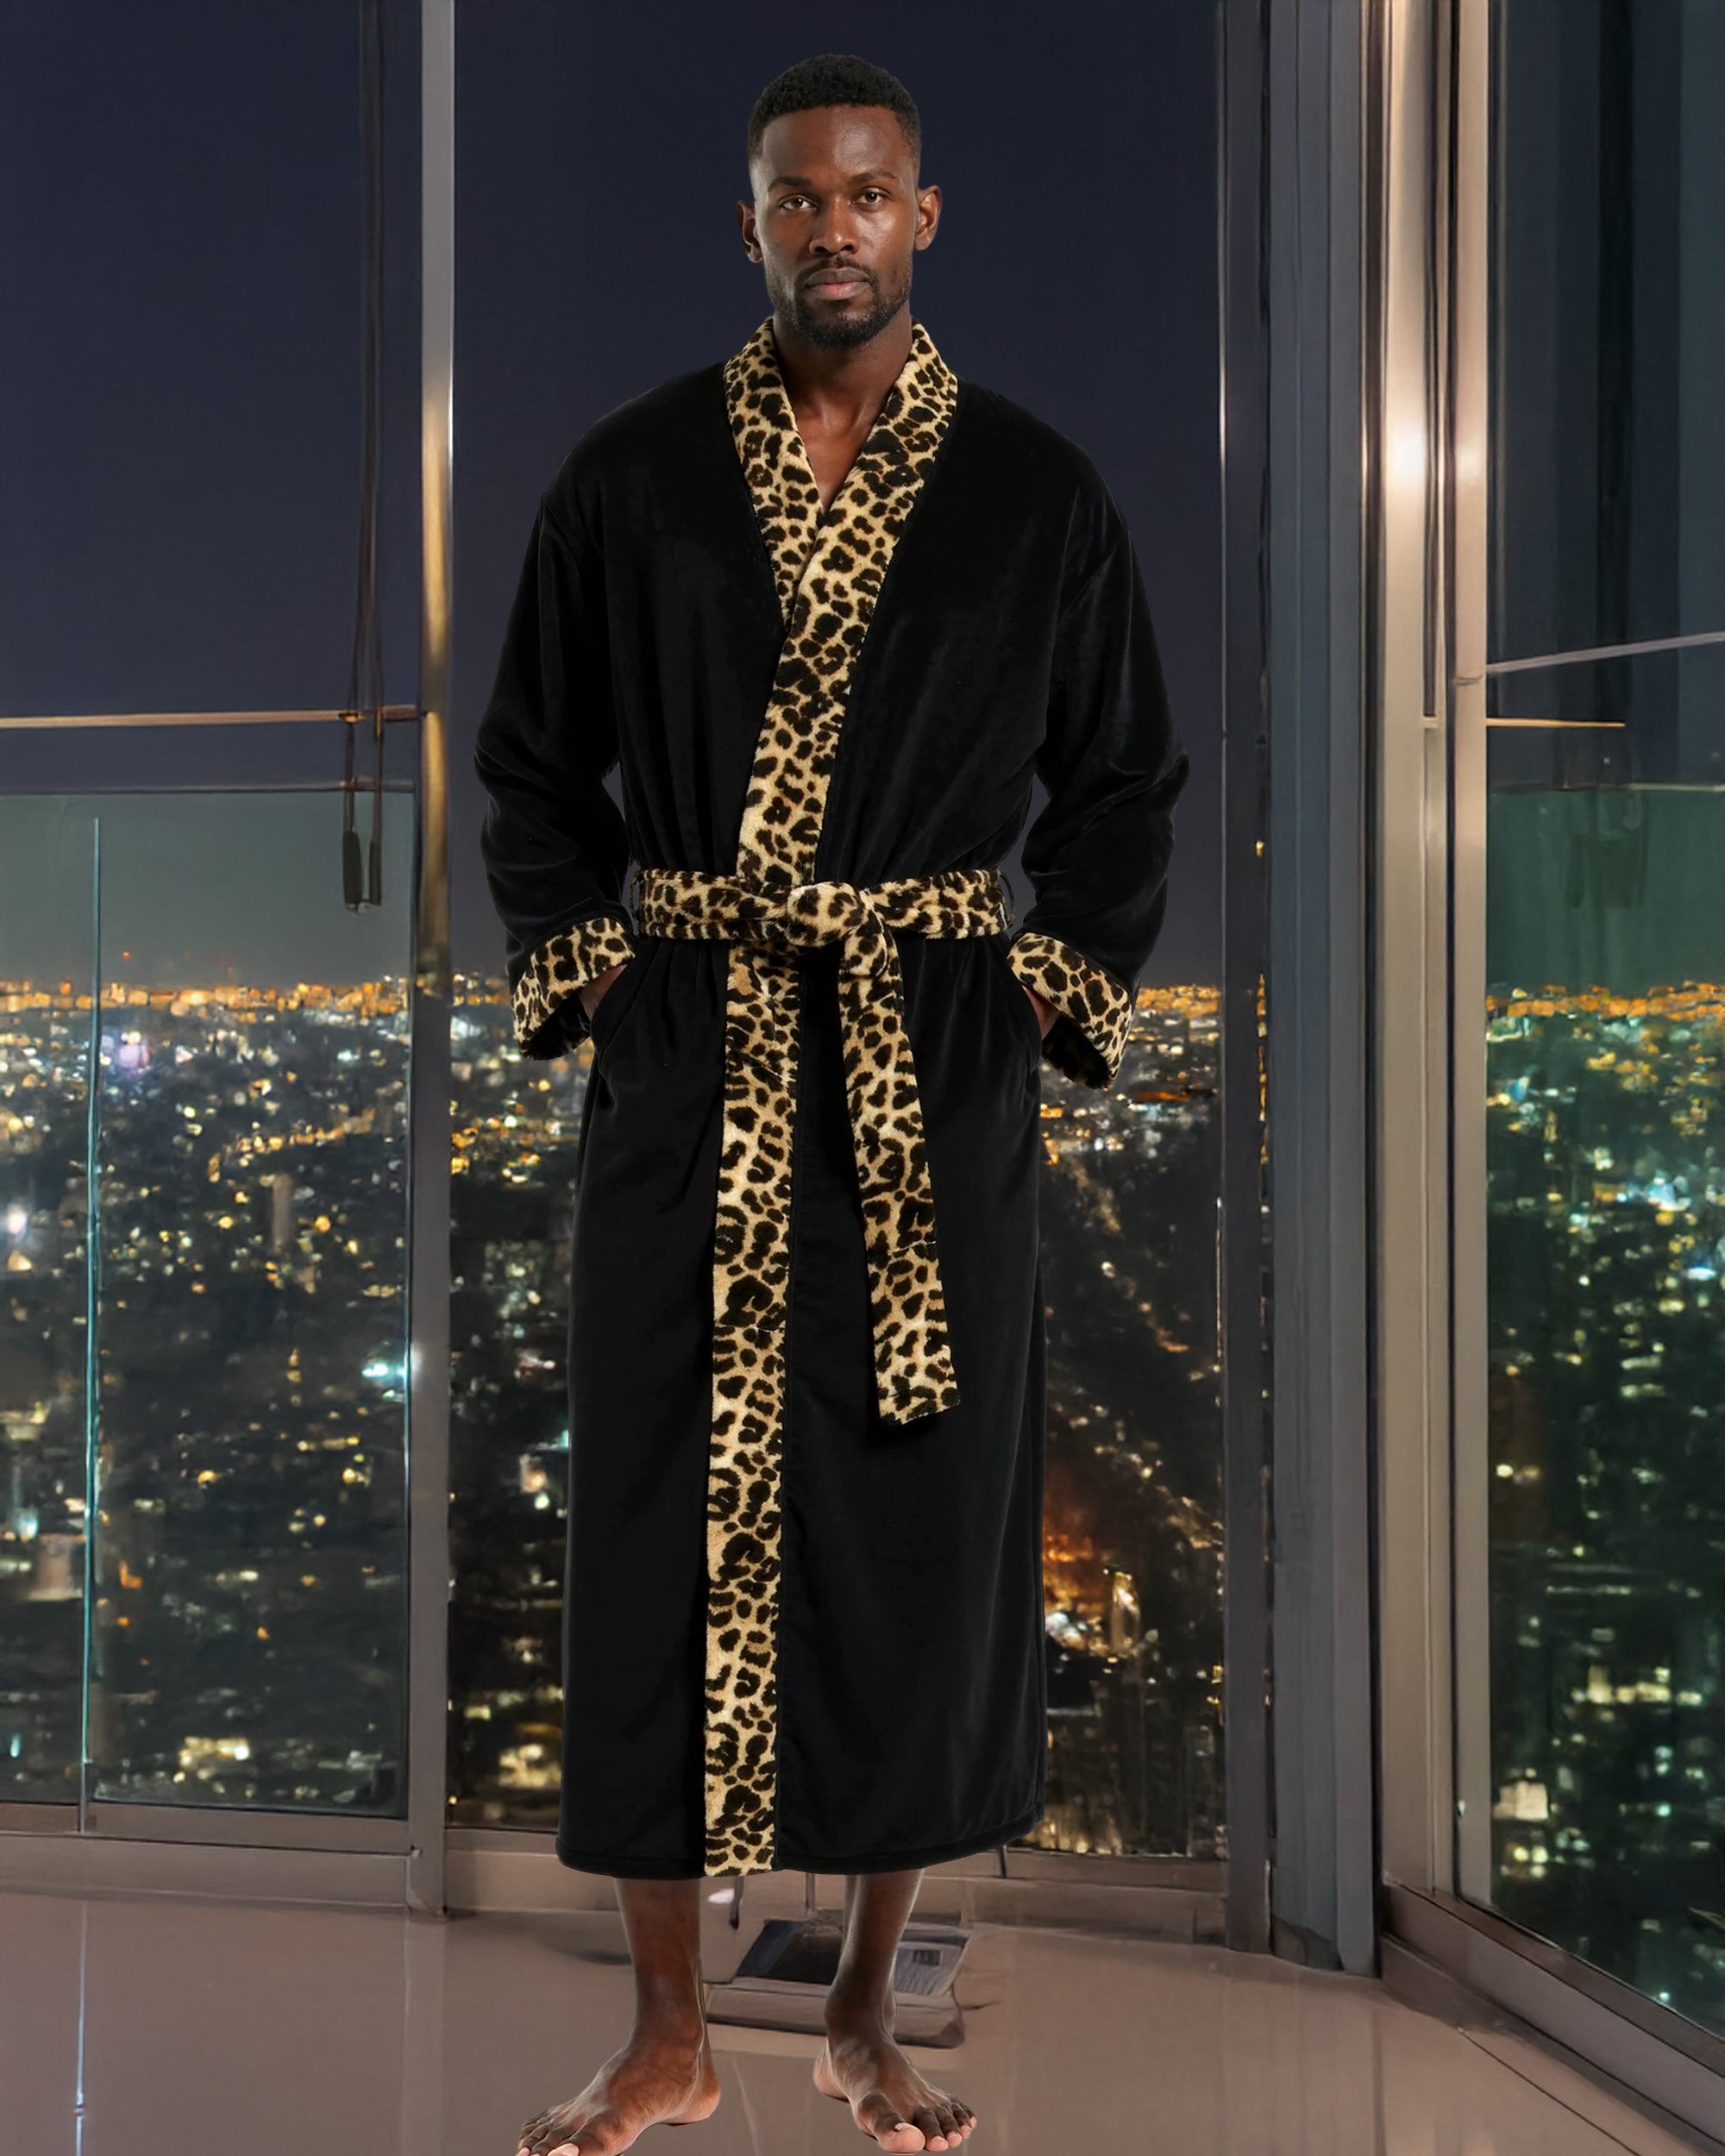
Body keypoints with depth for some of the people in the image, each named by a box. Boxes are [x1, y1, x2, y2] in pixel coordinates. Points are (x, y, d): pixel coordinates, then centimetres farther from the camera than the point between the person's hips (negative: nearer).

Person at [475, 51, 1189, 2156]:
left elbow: (1122, 777, 11)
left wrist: (1046, 995, 1)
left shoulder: (1034, 490, 4)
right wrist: (581, 982, 2)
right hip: (689, 1065, 0)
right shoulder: (630, 475, 4)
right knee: (672, 1513, 2)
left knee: (918, 1518, 4)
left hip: (932, 1070, 0)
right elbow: (531, 761, 11)